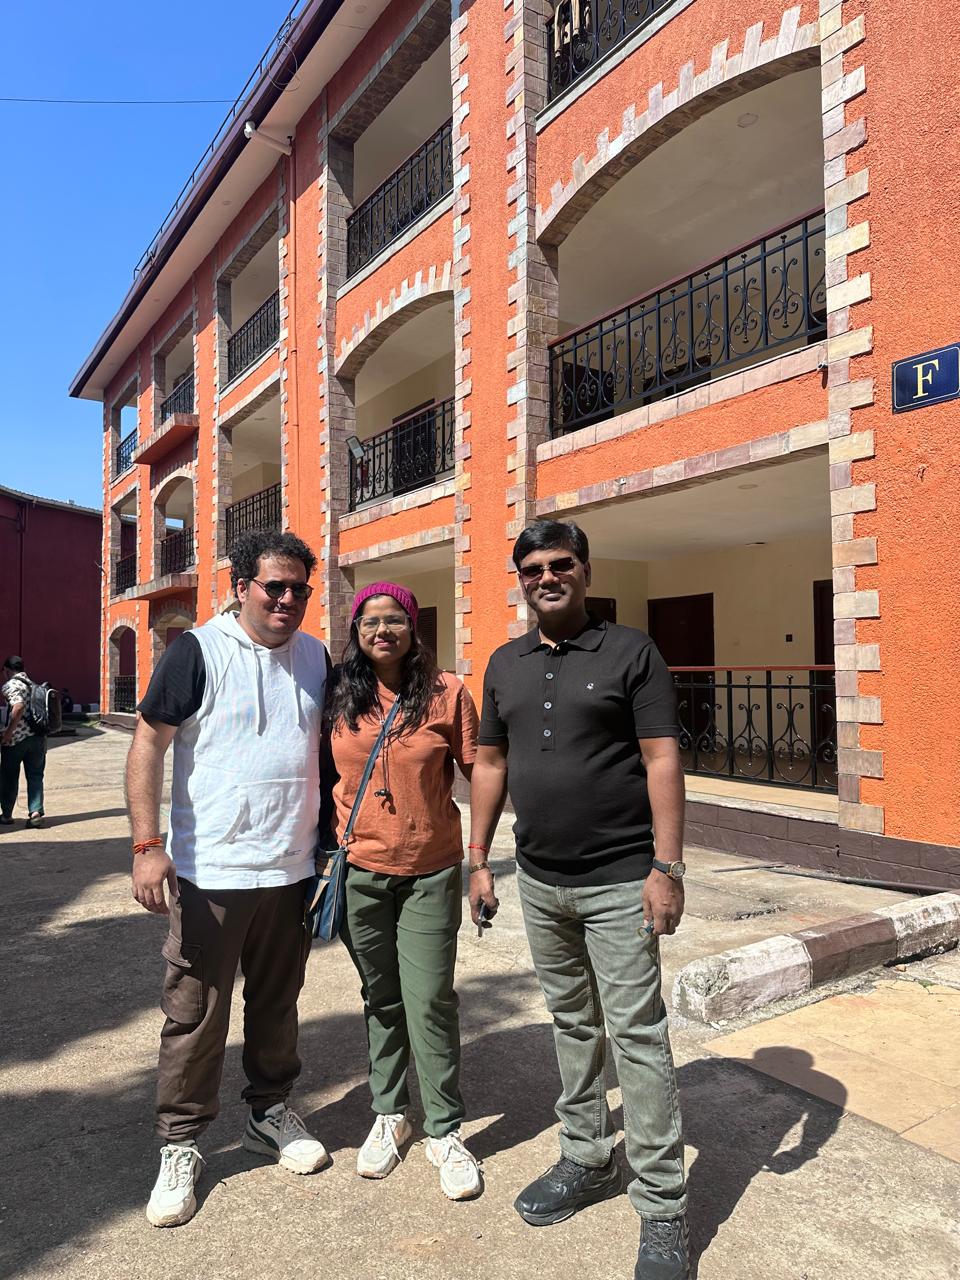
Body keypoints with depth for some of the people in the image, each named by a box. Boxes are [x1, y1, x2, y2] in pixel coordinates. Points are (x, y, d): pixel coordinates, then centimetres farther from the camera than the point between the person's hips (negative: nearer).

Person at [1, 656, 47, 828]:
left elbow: (18, 706, -23)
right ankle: (36, 811, -5)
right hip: (38, 737, 5)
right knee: (35, 776, 8)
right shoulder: (33, 685, 15)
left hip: (16, 738, -5)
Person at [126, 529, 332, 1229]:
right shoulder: (198, 650, -9)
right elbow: (149, 745, -10)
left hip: (293, 869, 5)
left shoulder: (315, 656, 6)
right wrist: (148, 844, -17)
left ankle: (270, 1113, 38)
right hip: (211, 874, -4)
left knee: (277, 1002, 19)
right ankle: (181, 1146, 25)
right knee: (196, 1014, 6)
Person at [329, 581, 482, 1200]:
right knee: (381, 997, 16)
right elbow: (325, 775, 10)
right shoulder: (339, 698, -1)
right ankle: (390, 1115, 36)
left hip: (431, 873, -2)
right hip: (360, 871, 3)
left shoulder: (447, 693, -8)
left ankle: (447, 1131, 21)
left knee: (430, 1000, 1)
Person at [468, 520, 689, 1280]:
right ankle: (587, 1160, 35)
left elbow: (662, 760, -10)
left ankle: (663, 1205, 15)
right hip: (539, 883, 5)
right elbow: (491, 764, 12)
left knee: (637, 1034, 0)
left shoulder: (630, 652, -6)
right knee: (572, 1024, 17)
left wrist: (667, 866, -15)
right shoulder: (506, 664, 8)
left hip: (618, 883, -5)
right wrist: (479, 860, 9)